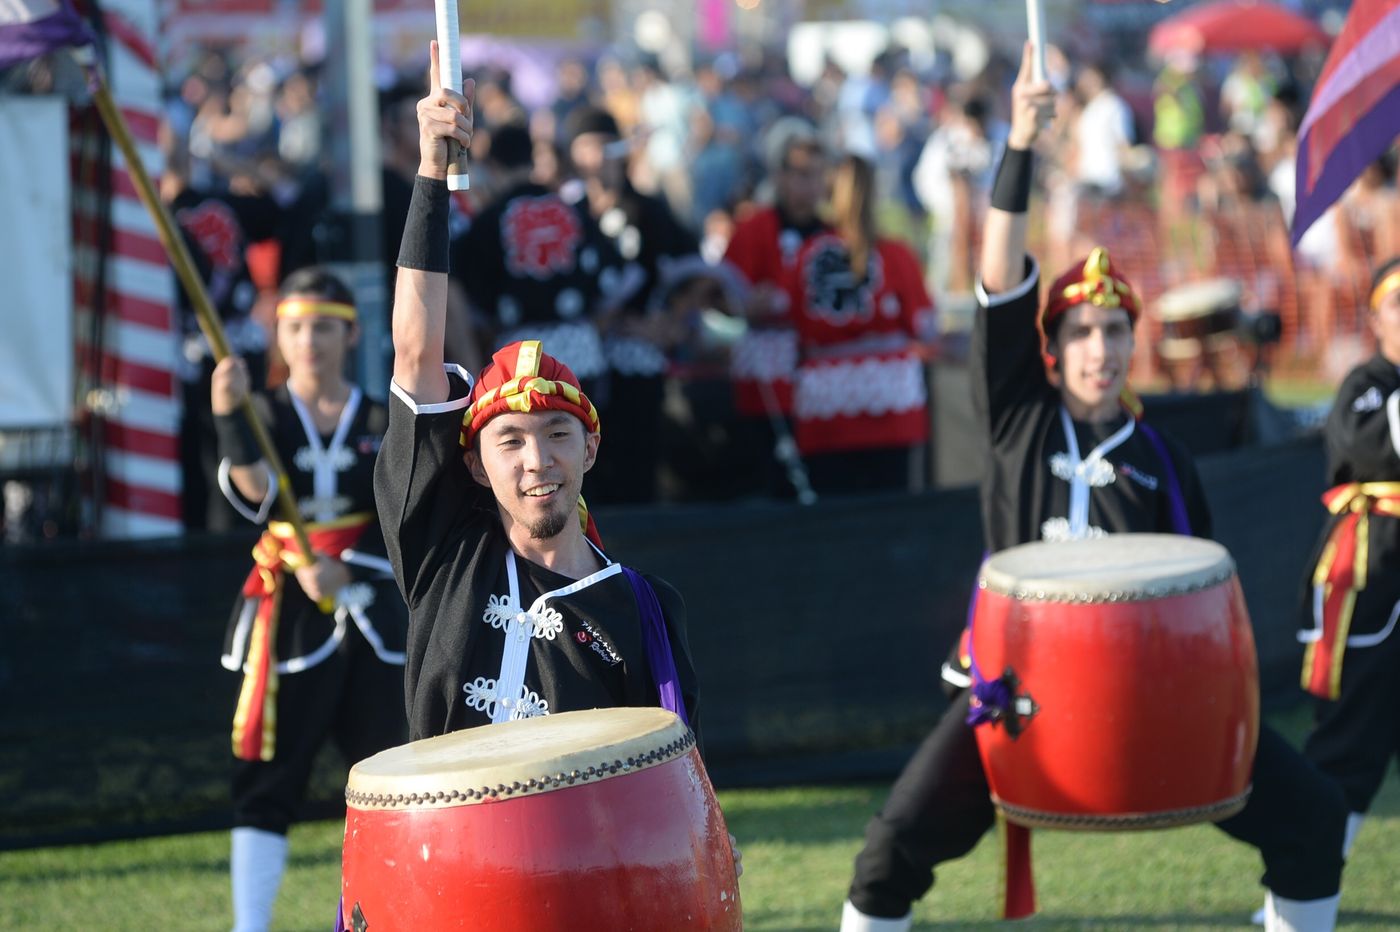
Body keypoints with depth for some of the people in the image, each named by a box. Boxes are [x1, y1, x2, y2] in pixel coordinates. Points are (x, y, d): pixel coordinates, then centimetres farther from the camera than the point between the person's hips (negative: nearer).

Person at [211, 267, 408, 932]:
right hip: (286, 619, -2)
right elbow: (254, 495, -21)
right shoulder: (265, 416, 0)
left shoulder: (382, 424, 5)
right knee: (267, 783, -5)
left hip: (369, 611, 2)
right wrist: (229, 418, -39)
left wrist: (343, 571, -19)